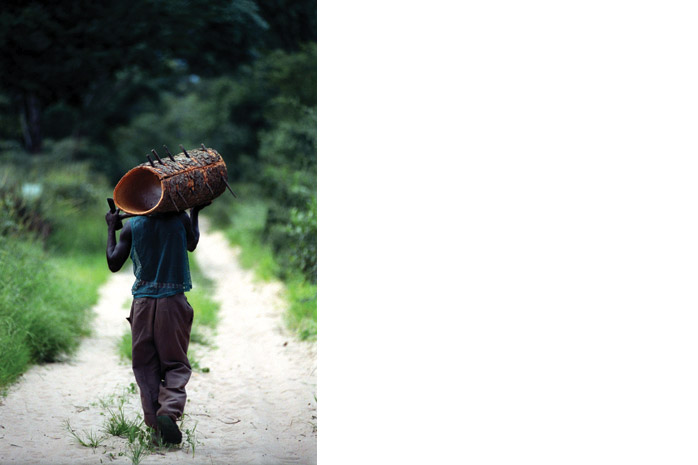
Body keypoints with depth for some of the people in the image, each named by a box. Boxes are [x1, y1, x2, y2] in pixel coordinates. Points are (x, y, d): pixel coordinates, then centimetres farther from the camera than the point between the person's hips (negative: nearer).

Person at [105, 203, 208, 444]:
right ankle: (169, 411, -22)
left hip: (143, 304, 1)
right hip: (173, 302, -1)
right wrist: (195, 212, 36)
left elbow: (113, 264, 6)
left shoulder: (131, 226, 1)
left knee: (146, 367, 8)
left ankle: (155, 424, -1)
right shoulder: (181, 219, 2)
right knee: (176, 365, 4)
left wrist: (111, 229, 18)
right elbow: (191, 244, 23)